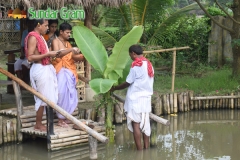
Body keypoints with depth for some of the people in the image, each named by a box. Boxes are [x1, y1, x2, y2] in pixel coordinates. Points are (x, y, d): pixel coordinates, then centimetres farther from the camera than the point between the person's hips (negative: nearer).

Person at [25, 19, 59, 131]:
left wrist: (50, 55, 7)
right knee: (43, 98, -3)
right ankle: (38, 124, 9)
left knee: (48, 97, 13)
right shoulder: (33, 37, -15)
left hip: (46, 68, 10)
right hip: (40, 69, -10)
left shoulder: (40, 37, 15)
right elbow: (30, 57, -22)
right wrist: (48, 54, -20)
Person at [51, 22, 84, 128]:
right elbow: (57, 54, -24)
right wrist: (71, 49, -29)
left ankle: (64, 117, 20)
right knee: (62, 95, -8)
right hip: (60, 72, -8)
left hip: (69, 72, 8)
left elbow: (74, 57, 11)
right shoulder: (55, 41, -6)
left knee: (70, 95, 9)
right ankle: (60, 120, 0)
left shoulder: (68, 43, 17)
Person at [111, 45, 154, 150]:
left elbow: (128, 83, -10)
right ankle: (146, 148, 14)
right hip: (146, 97, 8)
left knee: (136, 124, -3)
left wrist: (114, 88, 3)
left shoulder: (136, 65, -14)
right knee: (145, 123, 11)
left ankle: (139, 150, -2)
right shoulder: (149, 64, 9)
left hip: (135, 98, -8)